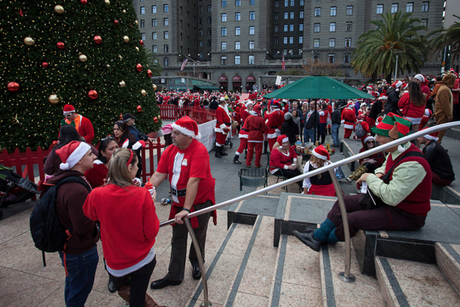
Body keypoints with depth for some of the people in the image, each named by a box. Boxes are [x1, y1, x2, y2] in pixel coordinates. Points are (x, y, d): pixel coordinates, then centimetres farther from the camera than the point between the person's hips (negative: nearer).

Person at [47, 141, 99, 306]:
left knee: (72, 285, 30)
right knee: (80, 292, 13)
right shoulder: (77, 190, -33)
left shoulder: (64, 181, 0)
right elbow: (83, 226, -30)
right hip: (80, 251, -10)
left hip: (68, 247, 10)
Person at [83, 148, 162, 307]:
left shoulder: (97, 195, -18)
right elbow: (151, 232, -15)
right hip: (144, 261, -1)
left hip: (115, 264, 1)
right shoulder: (142, 195, -23)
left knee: (123, 288, 32)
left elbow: (89, 215, 7)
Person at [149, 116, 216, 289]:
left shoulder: (199, 151, -25)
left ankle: (196, 262, 46)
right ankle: (174, 276, 27)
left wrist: (186, 209, -34)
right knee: (178, 238, 13)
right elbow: (159, 174, -5)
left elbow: (193, 181, -31)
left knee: (198, 235, 17)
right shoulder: (170, 151, -3)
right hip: (179, 202, 5)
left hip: (200, 201, -5)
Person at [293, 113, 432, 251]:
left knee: (353, 219, -19)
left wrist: (370, 178, -21)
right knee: (345, 201, 3)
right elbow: (385, 167, 19)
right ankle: (318, 236, 7)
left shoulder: (412, 165, -32)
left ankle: (325, 240, 9)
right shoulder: (397, 151, -3)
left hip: (406, 215, -9)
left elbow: (391, 197, -36)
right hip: (390, 200, 9)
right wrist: (378, 175, -5)